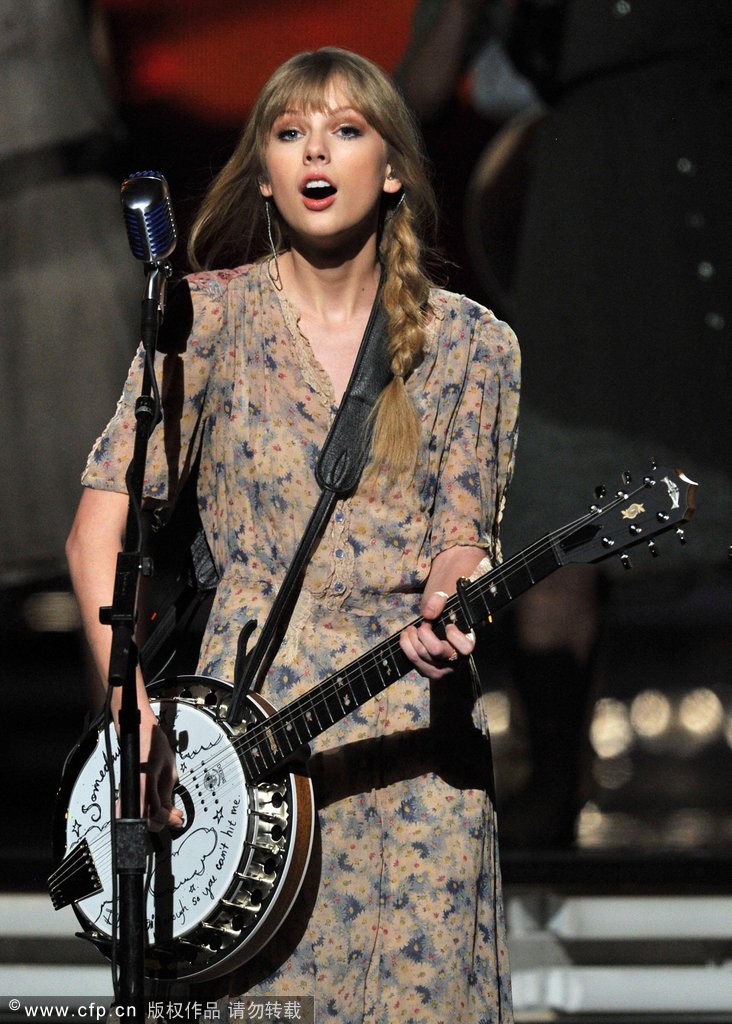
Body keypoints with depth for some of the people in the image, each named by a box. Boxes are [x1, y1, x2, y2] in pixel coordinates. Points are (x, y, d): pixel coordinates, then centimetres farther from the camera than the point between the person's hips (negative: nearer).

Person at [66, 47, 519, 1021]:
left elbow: (461, 540, 4)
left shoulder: (470, 345, 6)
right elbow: (100, 532, -2)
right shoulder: (208, 316, 1)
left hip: (410, 729, 1)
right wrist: (139, 719, -12)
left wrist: (446, 608, -20)